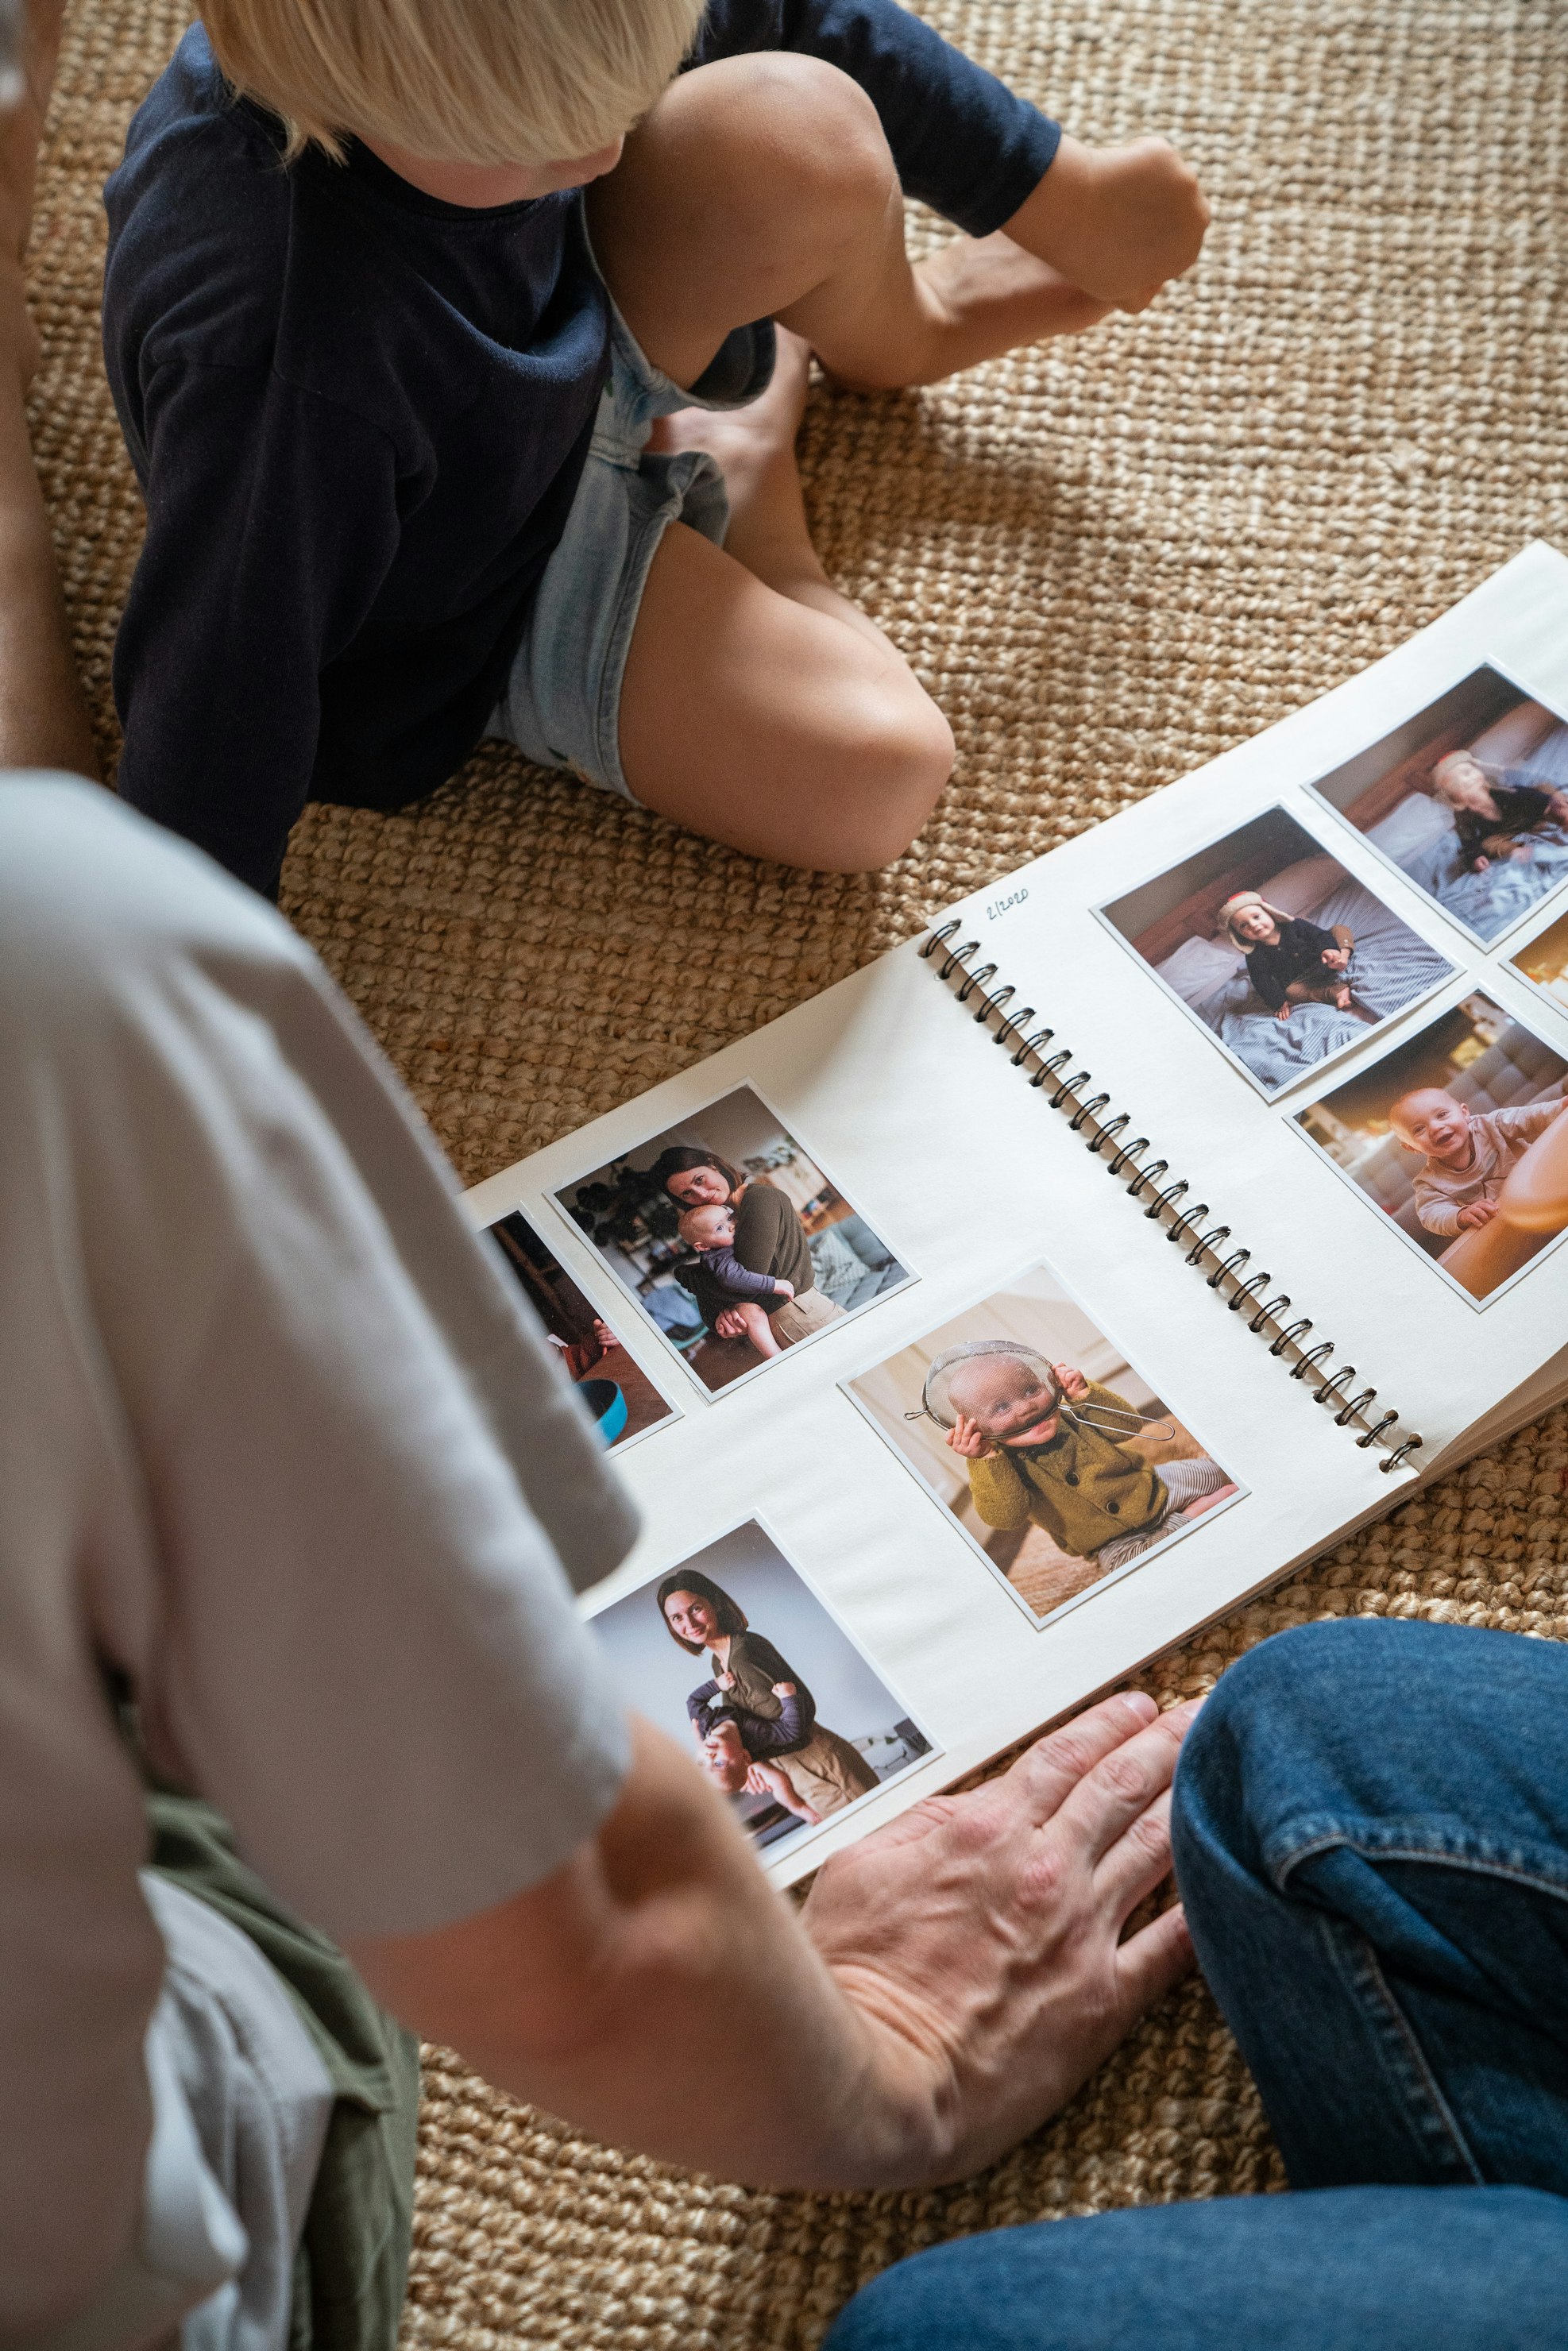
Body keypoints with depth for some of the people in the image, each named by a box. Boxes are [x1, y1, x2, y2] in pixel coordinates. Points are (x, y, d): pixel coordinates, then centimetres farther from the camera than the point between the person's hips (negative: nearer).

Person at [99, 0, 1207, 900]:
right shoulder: (275, 366, -43)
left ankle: (893, 332, 14)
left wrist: (1057, 192, 0)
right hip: (484, 606, -5)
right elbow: (217, 722, -34)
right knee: (871, 781, -23)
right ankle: (738, 472, 9)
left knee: (800, 137, -24)